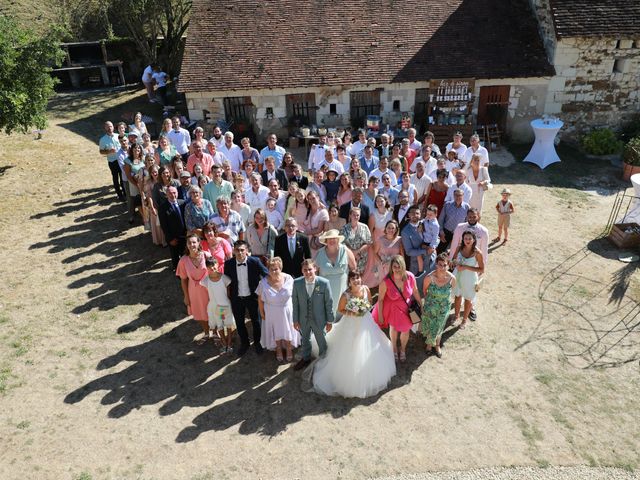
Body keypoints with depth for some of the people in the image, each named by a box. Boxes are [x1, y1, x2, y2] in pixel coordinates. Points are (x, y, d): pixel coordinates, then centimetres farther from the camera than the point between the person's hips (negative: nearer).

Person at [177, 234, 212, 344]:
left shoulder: (206, 256, -19)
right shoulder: (184, 260, -15)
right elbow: (183, 280, -5)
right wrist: (186, 296, 0)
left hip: (208, 289, -2)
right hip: (194, 292, 2)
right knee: (200, 314, 22)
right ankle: (206, 333, 49)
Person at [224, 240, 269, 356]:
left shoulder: (255, 262, -20)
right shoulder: (228, 264, -13)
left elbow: (267, 275, -14)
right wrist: (228, 296, 1)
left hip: (252, 297, -1)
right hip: (236, 299, 2)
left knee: (256, 321, 17)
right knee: (239, 323, 18)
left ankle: (257, 342, 43)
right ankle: (244, 343, 43)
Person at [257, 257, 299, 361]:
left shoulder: (288, 279, -21)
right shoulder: (264, 282, -21)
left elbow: (294, 294, -7)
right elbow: (260, 299, -9)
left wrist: (294, 309, -2)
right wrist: (262, 312, -1)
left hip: (287, 311, 0)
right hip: (272, 313, 0)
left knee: (288, 330, 21)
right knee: (276, 331, 22)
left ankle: (289, 349, 48)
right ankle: (278, 349, 50)